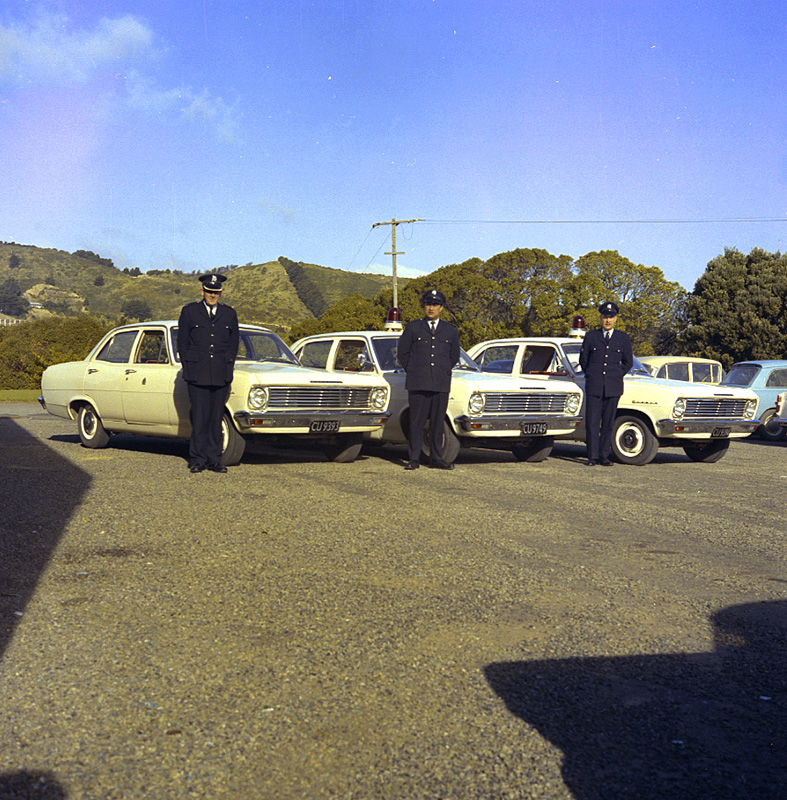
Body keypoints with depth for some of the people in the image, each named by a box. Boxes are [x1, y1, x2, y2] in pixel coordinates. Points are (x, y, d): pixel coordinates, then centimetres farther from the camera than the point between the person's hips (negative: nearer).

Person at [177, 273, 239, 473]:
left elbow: (234, 344, 16)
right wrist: (188, 369, 1)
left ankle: (214, 460, 9)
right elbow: (182, 343, 8)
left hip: (221, 375, 2)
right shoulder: (189, 312, 6)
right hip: (198, 374, -2)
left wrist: (228, 368, 6)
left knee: (216, 419, 4)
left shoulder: (229, 314, 12)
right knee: (199, 418, -5)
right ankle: (197, 460, 1)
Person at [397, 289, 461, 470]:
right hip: (417, 384, -1)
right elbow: (403, 353, 12)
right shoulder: (412, 328, 7)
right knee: (417, 422, -3)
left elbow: (454, 356, 22)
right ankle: (414, 459, 2)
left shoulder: (451, 331, 12)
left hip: (441, 385, 2)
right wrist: (414, 373, 10)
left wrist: (443, 372, 14)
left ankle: (436, 459, 9)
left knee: (438, 423, 3)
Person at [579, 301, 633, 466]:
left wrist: (616, 377, 8)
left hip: (613, 388, 0)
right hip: (594, 387, 0)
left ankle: (605, 456, 8)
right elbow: (583, 360, 14)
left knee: (608, 423, 2)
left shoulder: (623, 338, 9)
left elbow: (628, 362, 15)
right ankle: (593, 457, -1)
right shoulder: (591, 336, 8)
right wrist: (591, 377, 9)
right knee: (592, 422, -5)